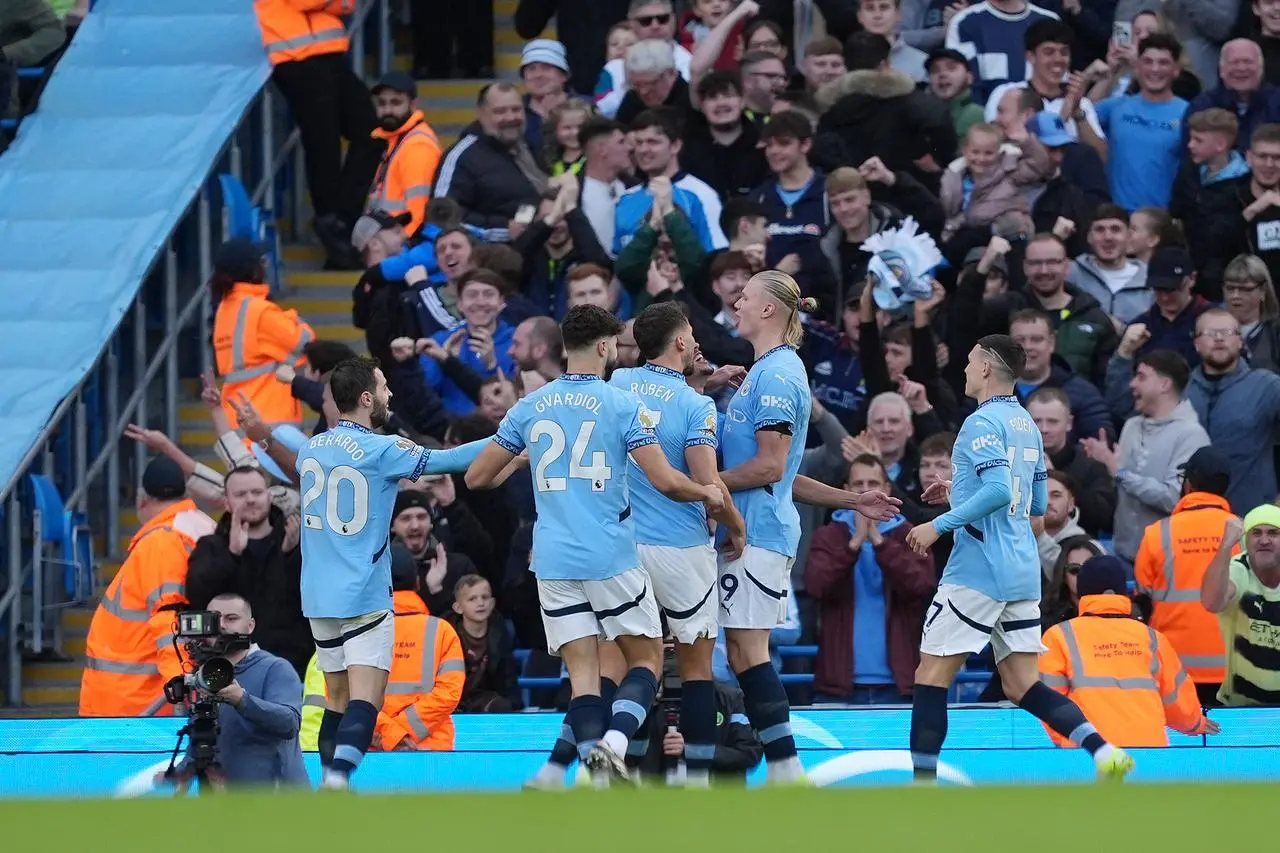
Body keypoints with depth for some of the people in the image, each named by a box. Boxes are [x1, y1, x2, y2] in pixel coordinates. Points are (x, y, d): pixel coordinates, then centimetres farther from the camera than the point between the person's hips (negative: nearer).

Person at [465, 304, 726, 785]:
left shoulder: (529, 408, 7)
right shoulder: (622, 405, -6)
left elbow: (477, 477, 11)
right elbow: (665, 481, -11)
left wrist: (516, 461, 32)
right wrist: (708, 494, 9)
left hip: (553, 561, 3)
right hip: (612, 559, -3)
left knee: (583, 673, 3)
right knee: (647, 659, 8)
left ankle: (601, 772, -12)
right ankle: (614, 743, -17)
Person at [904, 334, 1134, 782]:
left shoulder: (983, 423, -10)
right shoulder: (1026, 424, 17)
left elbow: (999, 490, -24)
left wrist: (941, 524, -19)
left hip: (979, 572, -8)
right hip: (1023, 573, 9)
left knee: (931, 676, -1)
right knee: (1022, 685, 6)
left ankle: (923, 783, -3)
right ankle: (1104, 751, -11)